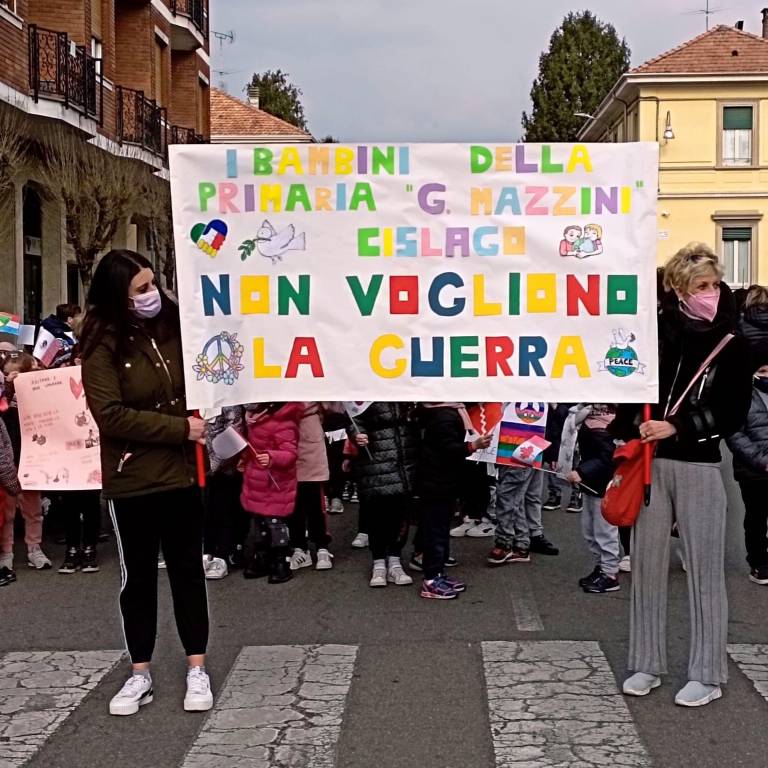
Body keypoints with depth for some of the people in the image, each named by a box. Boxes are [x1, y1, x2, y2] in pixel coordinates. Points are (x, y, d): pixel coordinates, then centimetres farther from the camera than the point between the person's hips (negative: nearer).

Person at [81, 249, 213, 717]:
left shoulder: (174, 322, -1)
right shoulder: (103, 344, -12)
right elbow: (110, 414, -18)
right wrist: (181, 428, -19)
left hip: (182, 472, 3)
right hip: (131, 479, -3)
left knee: (188, 569, 10)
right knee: (138, 575, 10)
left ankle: (197, 670, 20)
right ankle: (141, 675, 21)